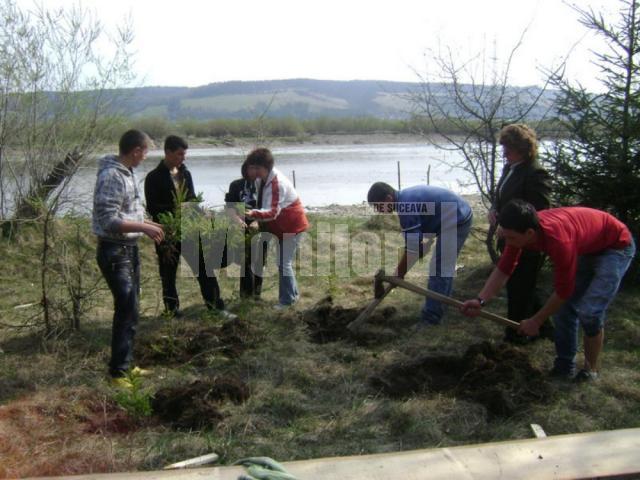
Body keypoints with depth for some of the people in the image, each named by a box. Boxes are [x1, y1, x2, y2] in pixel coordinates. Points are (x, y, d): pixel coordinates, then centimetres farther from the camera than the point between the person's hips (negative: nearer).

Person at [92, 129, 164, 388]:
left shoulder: (127, 172, 9)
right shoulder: (111, 176, -20)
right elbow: (108, 221, -24)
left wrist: (146, 225, 12)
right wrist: (144, 227, -22)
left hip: (129, 248, 10)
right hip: (114, 251, -10)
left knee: (130, 308, 16)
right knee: (127, 309, -8)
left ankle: (126, 363, 27)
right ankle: (118, 371, 2)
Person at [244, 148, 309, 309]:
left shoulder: (277, 183, -27)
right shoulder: (266, 180, 3)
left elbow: (273, 211, -36)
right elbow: (266, 206, 12)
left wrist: (253, 214, -50)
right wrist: (256, 218, 2)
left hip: (292, 226, -10)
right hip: (284, 226, 10)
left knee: (283, 263, -8)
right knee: (284, 262, 18)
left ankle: (287, 300, 2)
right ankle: (293, 293, 32)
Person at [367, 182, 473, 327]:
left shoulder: (406, 207, -24)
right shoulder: (406, 197, 6)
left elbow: (412, 248, -23)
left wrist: (398, 274, -13)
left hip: (456, 221, -10)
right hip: (460, 216, 10)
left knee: (439, 269, -8)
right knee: (445, 265, 21)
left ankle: (431, 318, -4)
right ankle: (442, 303, 35)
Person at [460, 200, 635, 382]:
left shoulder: (559, 240, -41)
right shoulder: (521, 230, -20)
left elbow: (563, 290, -28)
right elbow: (503, 269, -11)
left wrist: (536, 321, -17)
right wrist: (480, 300, -23)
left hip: (617, 246, -7)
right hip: (587, 248, 8)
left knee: (589, 311, -16)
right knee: (565, 306, 3)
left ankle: (591, 371, 4)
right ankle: (564, 366, 15)